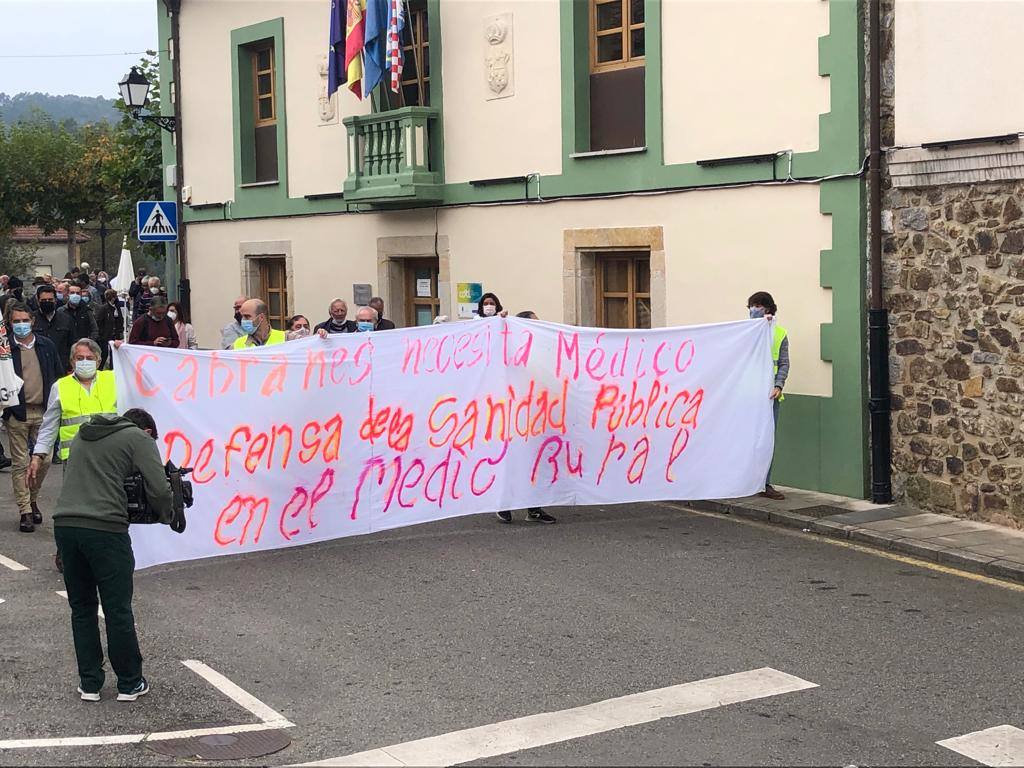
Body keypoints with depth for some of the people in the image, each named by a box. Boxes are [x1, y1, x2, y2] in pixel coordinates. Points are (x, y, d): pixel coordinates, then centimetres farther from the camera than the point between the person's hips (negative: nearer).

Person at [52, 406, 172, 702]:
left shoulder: (84, 434, 24)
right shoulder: (139, 439, 5)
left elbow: (79, 479, 22)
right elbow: (159, 488, -4)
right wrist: (165, 516, 14)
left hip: (64, 525, 5)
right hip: (105, 530, -5)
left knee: (82, 609, 16)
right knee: (118, 611, 5)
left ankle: (89, 683, 19)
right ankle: (129, 684, 16)